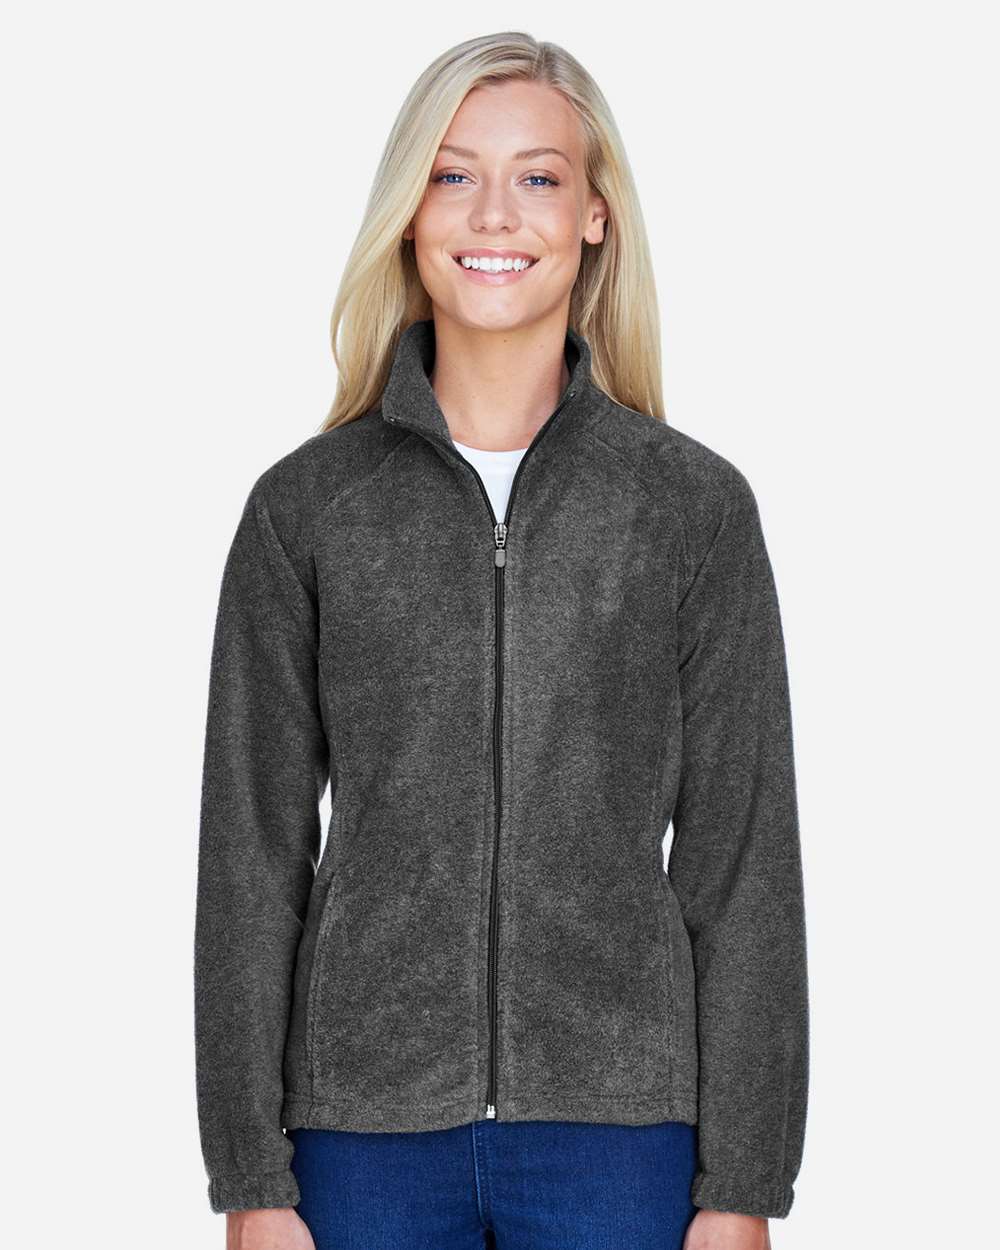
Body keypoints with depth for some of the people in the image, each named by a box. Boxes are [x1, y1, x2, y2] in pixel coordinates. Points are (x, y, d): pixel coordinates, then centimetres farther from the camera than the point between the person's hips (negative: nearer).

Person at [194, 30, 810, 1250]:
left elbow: (743, 854, 1)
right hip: (368, 1119, 1)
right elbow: (251, 852, 3)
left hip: (619, 1118, 0)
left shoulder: (697, 505, 0)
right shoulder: (304, 507, 2)